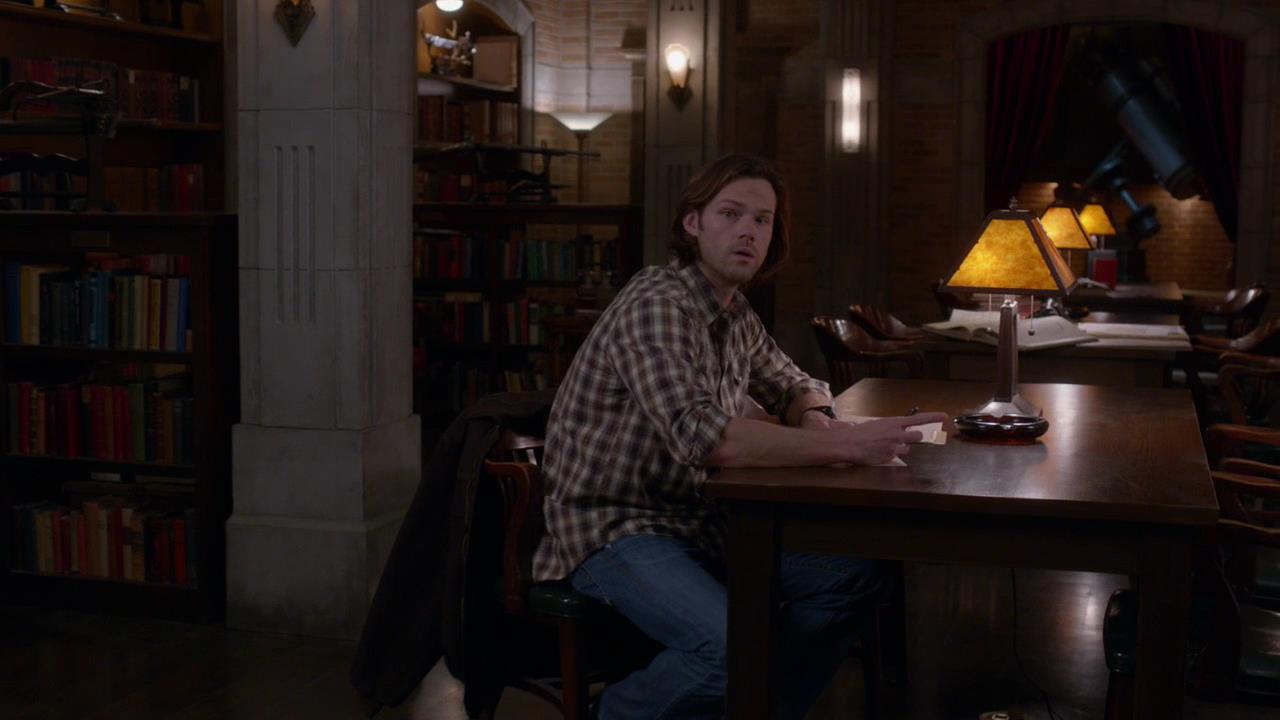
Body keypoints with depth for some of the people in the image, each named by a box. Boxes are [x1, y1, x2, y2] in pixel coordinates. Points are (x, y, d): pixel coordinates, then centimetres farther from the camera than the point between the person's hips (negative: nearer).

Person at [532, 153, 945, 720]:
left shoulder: (736, 312, 9)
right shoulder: (656, 306, -20)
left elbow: (791, 386, 24)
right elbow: (703, 437, -34)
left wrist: (815, 419, -2)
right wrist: (850, 444, -34)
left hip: (698, 518, 9)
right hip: (614, 529, -9)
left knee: (852, 575, -3)